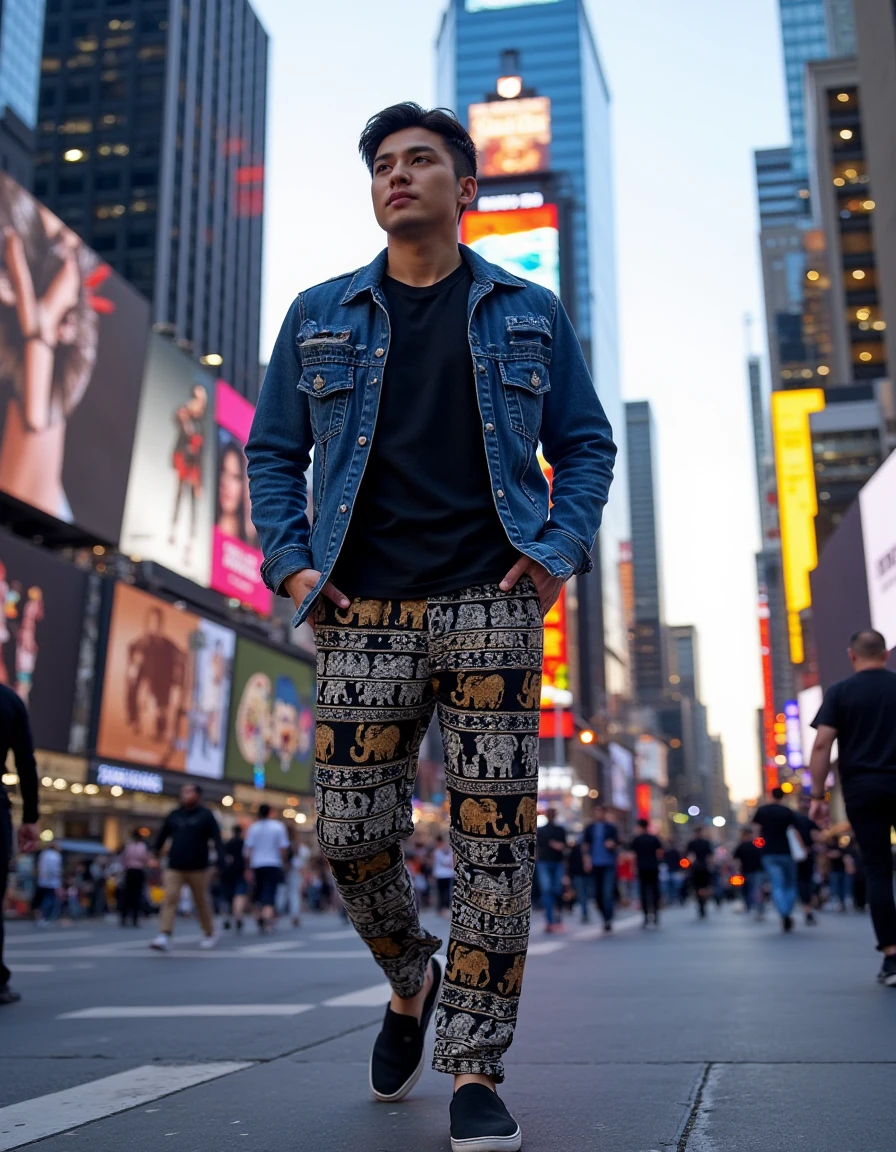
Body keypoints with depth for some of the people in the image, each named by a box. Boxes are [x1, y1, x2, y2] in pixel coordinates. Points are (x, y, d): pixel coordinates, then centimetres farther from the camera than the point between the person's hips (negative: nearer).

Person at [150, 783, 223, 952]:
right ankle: (164, 937, -16)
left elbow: (217, 838, -6)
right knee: (170, 900, -11)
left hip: (197, 868, -3)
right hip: (174, 868, 3)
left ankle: (209, 935, 23)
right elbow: (162, 836, 19)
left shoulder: (205, 815, 0)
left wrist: (220, 859, -16)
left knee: (202, 902, 7)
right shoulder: (174, 815, 11)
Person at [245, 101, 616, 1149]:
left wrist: (559, 548, -3)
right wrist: (290, 560, 1)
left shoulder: (529, 315, 13)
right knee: (351, 835, 1)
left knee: (494, 837, -5)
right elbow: (271, 452, 15)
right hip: (363, 610, 1)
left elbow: (586, 445, 14)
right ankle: (410, 982, 31)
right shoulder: (319, 316, 14)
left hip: (491, 606, -1)